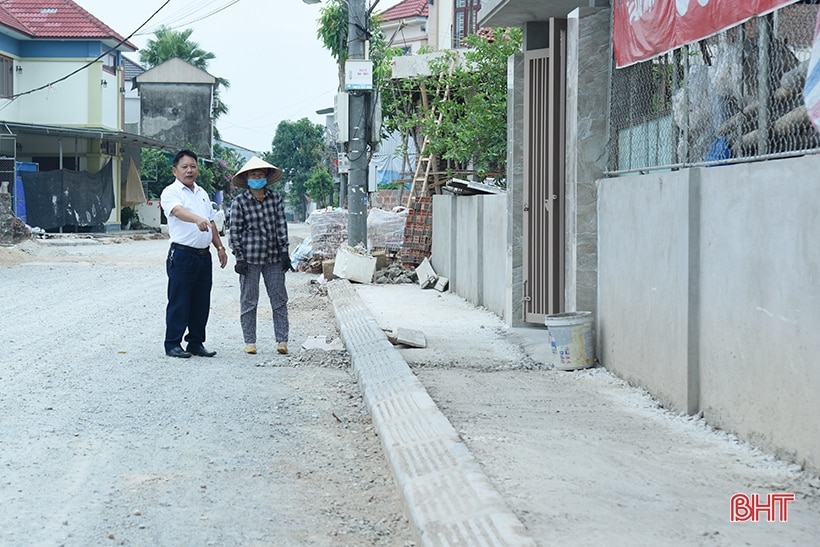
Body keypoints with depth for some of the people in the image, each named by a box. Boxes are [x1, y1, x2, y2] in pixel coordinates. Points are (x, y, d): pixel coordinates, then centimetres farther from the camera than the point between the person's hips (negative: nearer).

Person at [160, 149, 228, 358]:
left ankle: (196, 343, 18)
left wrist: (220, 247, 19)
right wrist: (197, 219, -47)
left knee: (201, 302, 9)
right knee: (179, 302, -3)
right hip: (182, 254, -7)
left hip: (204, 255, 7)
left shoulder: (202, 193, 17)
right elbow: (178, 211, -28)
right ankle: (173, 344, 3)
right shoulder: (170, 193, -7)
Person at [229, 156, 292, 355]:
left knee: (279, 299, 3)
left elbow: (282, 226, 7)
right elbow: (235, 232, -2)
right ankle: (250, 342, 12)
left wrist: (284, 252, 3)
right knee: (249, 301, 4)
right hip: (250, 257, -2)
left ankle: (282, 340, 8)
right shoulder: (239, 202, -3)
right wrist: (239, 258, -7)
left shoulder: (276, 198, 5)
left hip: (273, 257, 2)